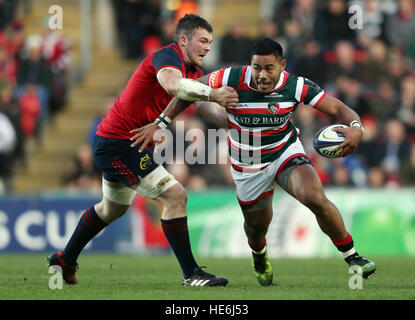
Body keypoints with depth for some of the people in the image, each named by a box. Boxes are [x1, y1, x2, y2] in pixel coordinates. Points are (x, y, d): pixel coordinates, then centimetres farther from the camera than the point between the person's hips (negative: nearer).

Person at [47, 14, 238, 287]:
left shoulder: (194, 72, 10)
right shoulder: (168, 56, -21)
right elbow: (171, 84, -44)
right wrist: (212, 94, -50)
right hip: (119, 143, -11)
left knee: (113, 208, 29)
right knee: (176, 196, -17)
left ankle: (65, 260, 47)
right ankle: (191, 274, -12)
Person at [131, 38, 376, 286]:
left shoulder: (296, 86, -23)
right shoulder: (230, 79, -24)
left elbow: (338, 109, -19)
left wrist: (356, 128, -40)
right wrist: (159, 123, -11)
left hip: (286, 153, -1)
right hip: (248, 167, 1)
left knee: (316, 199, -27)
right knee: (257, 225, 16)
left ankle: (353, 258, -8)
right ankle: (259, 255, 57)